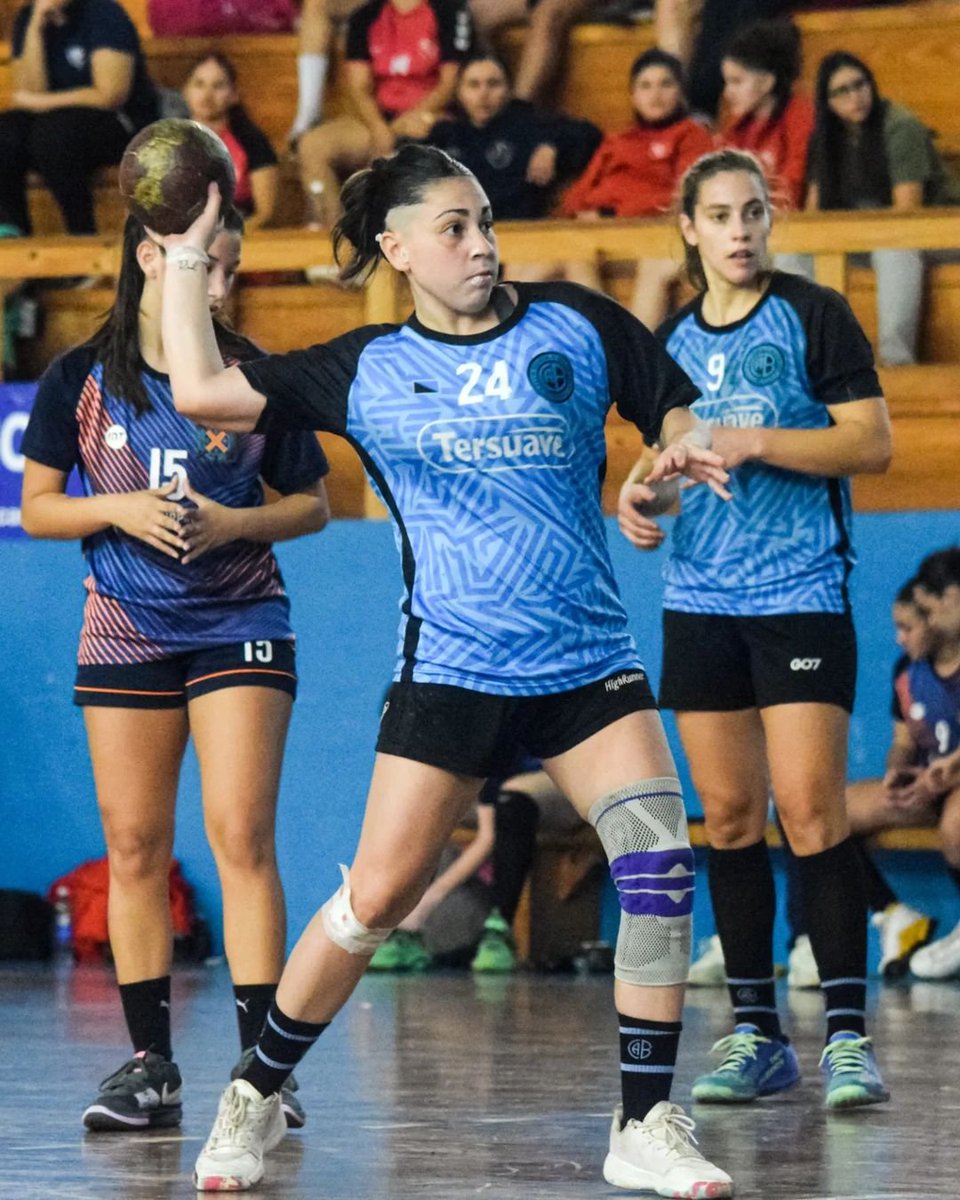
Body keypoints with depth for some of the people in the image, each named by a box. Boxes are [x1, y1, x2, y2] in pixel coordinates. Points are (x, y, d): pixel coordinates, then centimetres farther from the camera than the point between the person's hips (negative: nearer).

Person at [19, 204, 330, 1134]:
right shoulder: (80, 381, 0)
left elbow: (312, 504, 6)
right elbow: (37, 508, 4)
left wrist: (234, 522, -13)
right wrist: (119, 509, -14)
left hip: (240, 626, -2)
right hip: (124, 631, 2)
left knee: (242, 838, -10)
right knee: (134, 847, 2)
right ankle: (151, 1066, 10)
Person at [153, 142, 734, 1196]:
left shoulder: (575, 325, 5)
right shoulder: (365, 372, 3)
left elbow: (675, 410, 14)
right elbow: (201, 393, -1)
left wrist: (685, 448, -9)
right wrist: (184, 256, 4)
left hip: (588, 663, 1)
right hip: (448, 667, -1)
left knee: (660, 862, -15)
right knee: (375, 899, -4)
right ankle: (255, 1098, 15)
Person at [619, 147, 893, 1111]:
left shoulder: (812, 315, -2)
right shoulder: (671, 340, 14)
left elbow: (871, 442, -8)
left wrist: (756, 442, -16)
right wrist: (639, 492, 4)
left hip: (800, 593, -5)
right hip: (699, 599, 5)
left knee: (809, 808, -12)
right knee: (728, 813, 5)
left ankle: (848, 1036, -9)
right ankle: (756, 1035, 10)